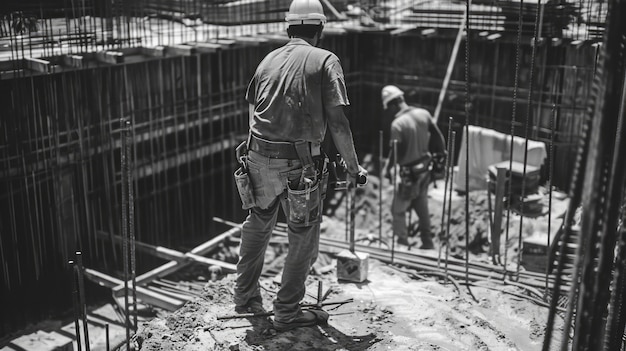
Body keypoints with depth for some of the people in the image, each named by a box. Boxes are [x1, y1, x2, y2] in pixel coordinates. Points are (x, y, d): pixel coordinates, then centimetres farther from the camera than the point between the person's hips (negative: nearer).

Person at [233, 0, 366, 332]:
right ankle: (287, 312, 19)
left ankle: (245, 296, 35)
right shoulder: (325, 61, -4)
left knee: (258, 223, 23)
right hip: (299, 163, -5)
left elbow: (253, 109, 15)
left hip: (259, 156, 6)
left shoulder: (269, 59, 11)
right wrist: (353, 166, 0)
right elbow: (337, 122, -10)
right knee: (303, 237, 10)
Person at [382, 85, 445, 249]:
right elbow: (438, 139, 3)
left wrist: (387, 169, -2)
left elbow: (396, 152, -18)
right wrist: (442, 155, 20)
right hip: (424, 169, 7)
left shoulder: (398, 124, -23)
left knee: (398, 210, 8)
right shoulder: (423, 114, -3)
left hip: (408, 174, -7)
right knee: (422, 208, 20)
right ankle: (427, 243, 30)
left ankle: (402, 244, 12)